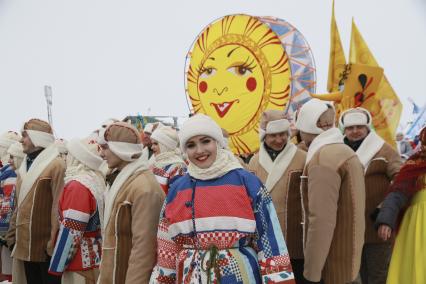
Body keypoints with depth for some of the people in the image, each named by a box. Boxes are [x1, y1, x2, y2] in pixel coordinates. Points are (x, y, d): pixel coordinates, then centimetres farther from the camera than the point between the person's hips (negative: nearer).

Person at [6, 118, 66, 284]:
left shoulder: (56, 165, -13)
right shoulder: (25, 166, 15)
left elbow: (59, 206, -18)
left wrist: (54, 241, -21)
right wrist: (12, 234, 14)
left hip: (46, 246, -8)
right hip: (25, 245, 8)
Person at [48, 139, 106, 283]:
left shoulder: (77, 186, -19)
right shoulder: (97, 180, 7)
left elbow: (70, 232, -21)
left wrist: (56, 267, -15)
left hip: (80, 264, -8)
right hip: (93, 259, 8)